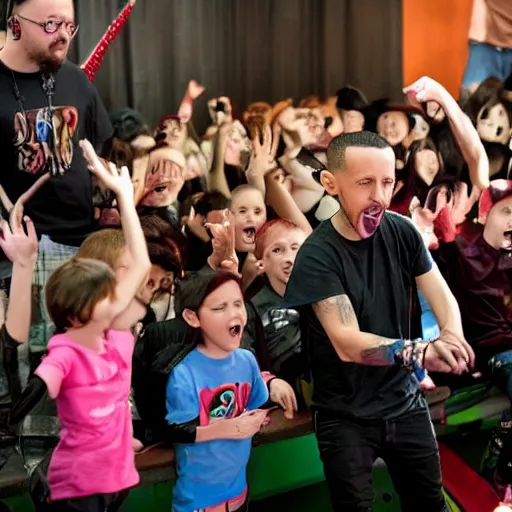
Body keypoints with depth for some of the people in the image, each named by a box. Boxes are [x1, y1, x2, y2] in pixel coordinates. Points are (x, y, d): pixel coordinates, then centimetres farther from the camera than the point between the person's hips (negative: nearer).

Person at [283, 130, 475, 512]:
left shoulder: (403, 232, -5)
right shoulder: (317, 256, -19)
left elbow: (442, 297, -8)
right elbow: (347, 343, -27)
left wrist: (449, 339, -32)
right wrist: (418, 352, -44)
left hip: (407, 403, 4)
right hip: (346, 416, -4)